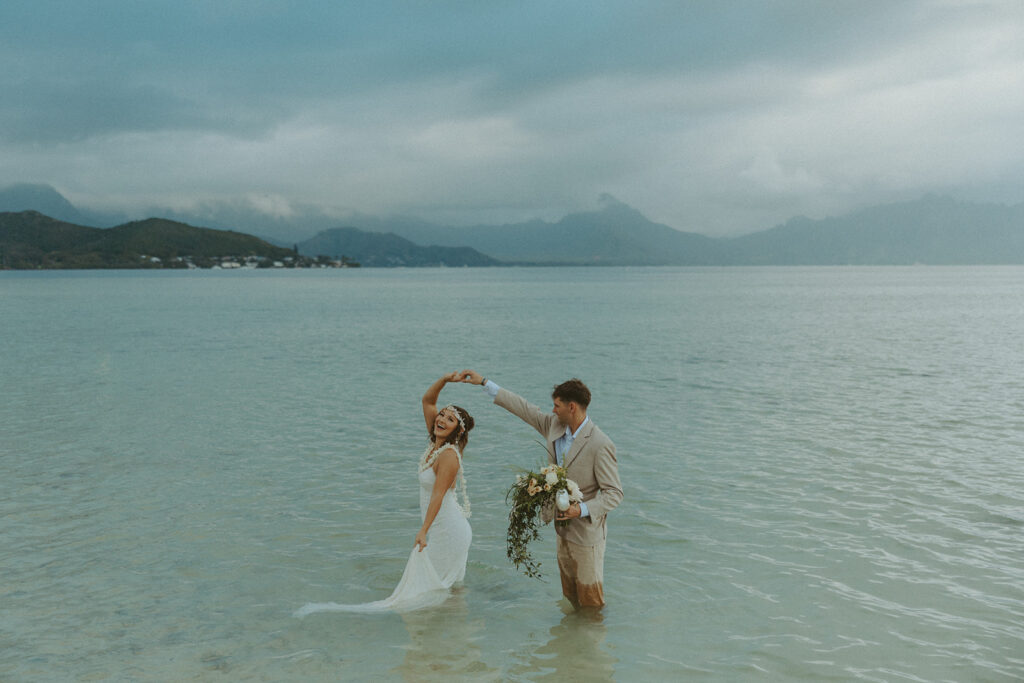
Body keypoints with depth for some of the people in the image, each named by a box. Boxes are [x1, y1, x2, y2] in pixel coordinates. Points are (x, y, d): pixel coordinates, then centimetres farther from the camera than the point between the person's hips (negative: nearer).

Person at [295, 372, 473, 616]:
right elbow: (427, 400, 8)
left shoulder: (449, 455, -21)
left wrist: (423, 530, -32)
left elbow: (438, 495, -27)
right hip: (440, 529, 9)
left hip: (446, 531, -9)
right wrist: (444, 380, -7)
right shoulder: (436, 442, 3)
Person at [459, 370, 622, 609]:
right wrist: (484, 382, 14)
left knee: (591, 603, 4)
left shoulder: (600, 445, -22)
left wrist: (582, 509, -30)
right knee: (570, 598, 19)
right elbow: (525, 408, 11)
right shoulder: (554, 426, 0)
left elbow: (614, 493, -18)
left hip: (587, 535, -7)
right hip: (563, 530, 8)